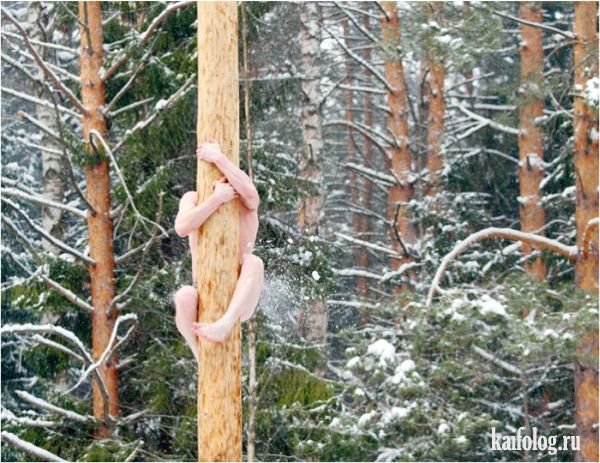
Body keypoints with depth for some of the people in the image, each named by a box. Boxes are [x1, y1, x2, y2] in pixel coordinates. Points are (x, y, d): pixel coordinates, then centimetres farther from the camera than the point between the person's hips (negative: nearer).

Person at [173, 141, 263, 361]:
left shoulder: (245, 202, 1)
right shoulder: (193, 198, 4)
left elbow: (250, 193, -26)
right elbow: (182, 228, -18)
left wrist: (219, 157, -23)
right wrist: (217, 198, -26)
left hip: (238, 301, 0)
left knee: (254, 262, -31)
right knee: (184, 296, -35)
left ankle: (225, 325, -47)